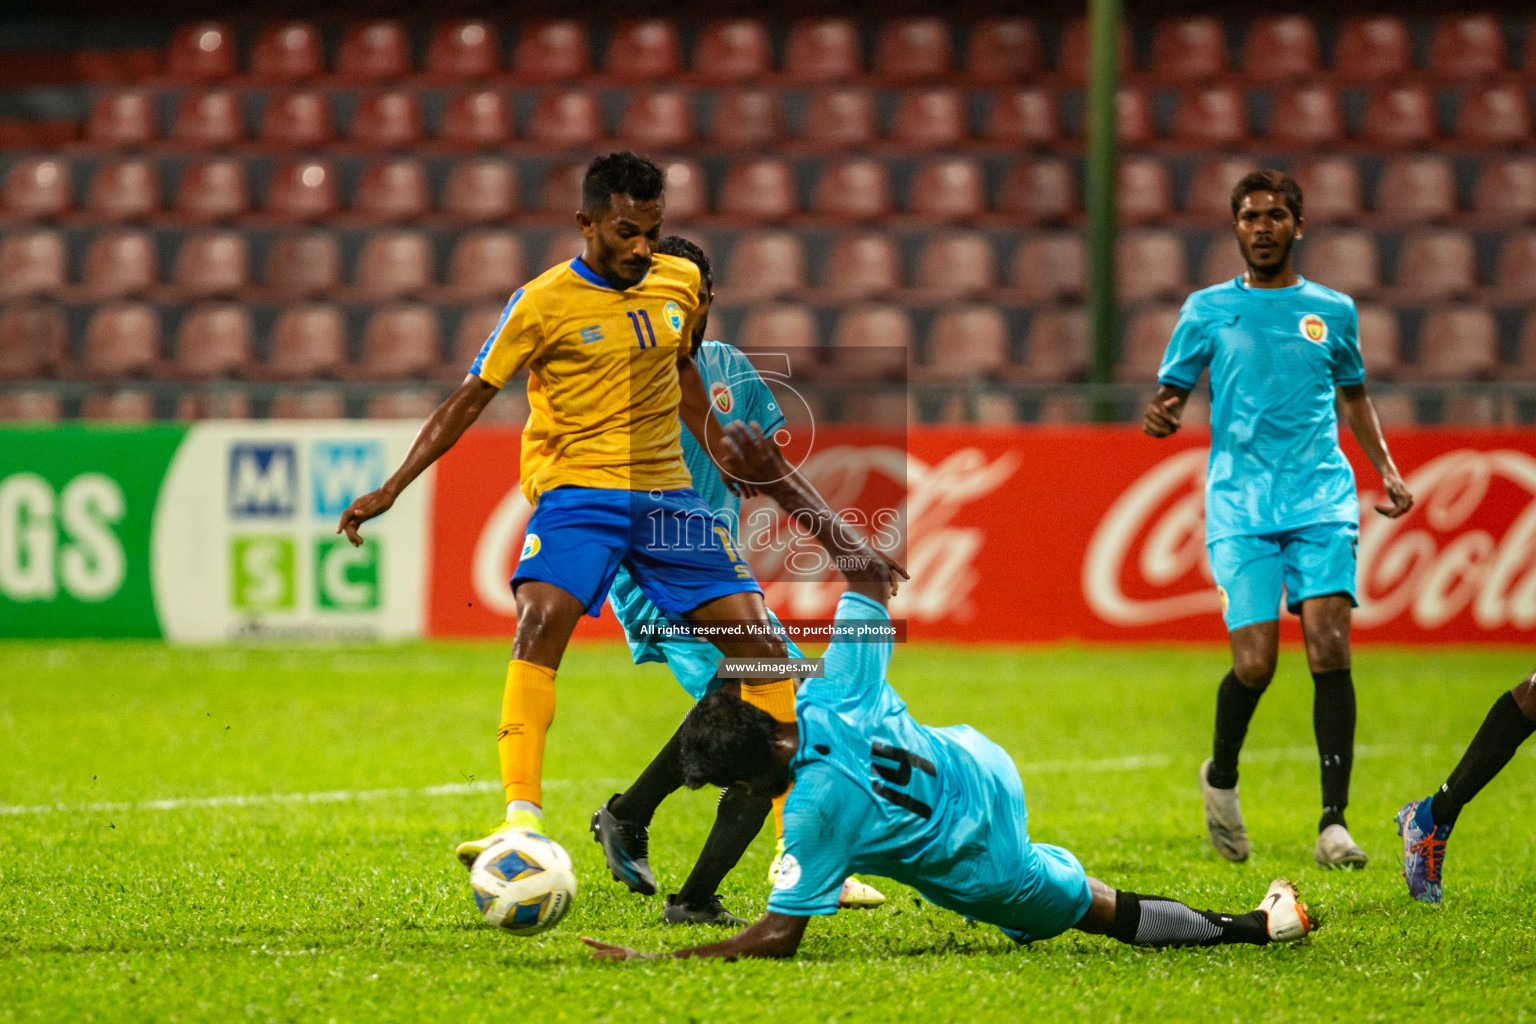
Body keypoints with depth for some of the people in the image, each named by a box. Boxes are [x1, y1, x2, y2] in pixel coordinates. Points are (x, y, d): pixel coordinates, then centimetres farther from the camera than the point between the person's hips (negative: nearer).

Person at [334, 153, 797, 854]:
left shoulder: (680, 284, 7)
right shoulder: (544, 303, -7)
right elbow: (471, 398, -3)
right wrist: (390, 490, -7)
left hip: (666, 493, 4)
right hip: (576, 486, -4)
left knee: (756, 637, -5)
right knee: (541, 620, -29)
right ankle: (522, 822, -32)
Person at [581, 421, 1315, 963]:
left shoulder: (815, 810, -37)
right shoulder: (838, 693, -24)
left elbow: (778, 938, -33)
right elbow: (871, 572, -12)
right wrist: (782, 483, -11)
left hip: (985, 872, -5)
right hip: (981, 765, 5)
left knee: (1098, 910, 19)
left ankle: (1258, 927, 29)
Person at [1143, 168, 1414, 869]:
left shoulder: (1332, 310, 13)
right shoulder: (1208, 310, 9)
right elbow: (1171, 392, 10)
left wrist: (1386, 469, 14)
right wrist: (1161, 416, -14)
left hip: (1321, 501, 1)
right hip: (1240, 506, -1)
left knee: (1329, 648, -14)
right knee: (1254, 662, -10)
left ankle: (1333, 823, -12)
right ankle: (1221, 777, 22)